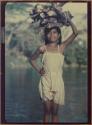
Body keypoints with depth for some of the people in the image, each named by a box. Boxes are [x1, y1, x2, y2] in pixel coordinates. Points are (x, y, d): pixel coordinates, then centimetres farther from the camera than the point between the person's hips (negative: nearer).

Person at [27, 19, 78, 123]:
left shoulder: (61, 47, 3)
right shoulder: (42, 48, 3)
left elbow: (75, 33, -4)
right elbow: (31, 59, 18)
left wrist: (68, 19, -8)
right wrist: (38, 70, 5)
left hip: (58, 82, 1)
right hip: (46, 82, 0)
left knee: (55, 111, 5)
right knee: (47, 110, 1)